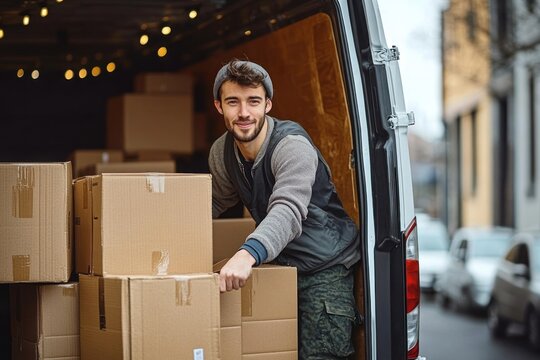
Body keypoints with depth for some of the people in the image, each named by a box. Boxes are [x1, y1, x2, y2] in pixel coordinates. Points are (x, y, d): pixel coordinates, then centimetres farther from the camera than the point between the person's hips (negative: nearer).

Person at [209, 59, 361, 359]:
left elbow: (288, 211, -42)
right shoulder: (221, 153, -1)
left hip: (325, 269, -7)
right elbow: (216, 203, 20)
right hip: (278, 265, 7)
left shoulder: (292, 145, -24)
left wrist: (249, 254, -59)